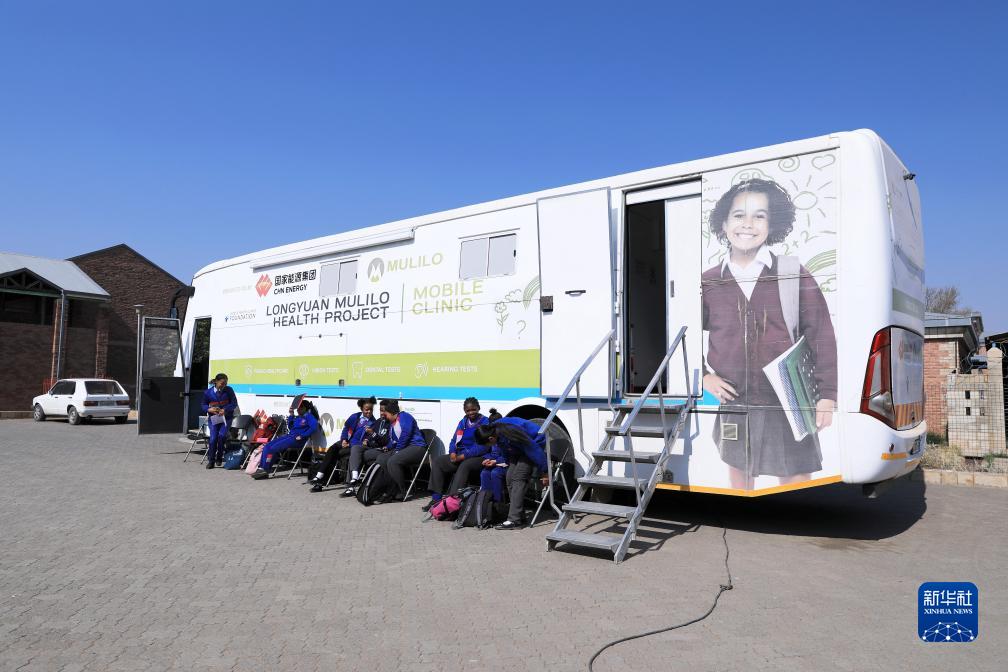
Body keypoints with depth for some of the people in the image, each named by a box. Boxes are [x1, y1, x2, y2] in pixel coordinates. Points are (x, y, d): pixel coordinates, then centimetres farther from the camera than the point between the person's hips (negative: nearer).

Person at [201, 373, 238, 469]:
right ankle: (211, 461, 5)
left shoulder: (229, 390, -5)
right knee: (213, 438, -10)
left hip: (226, 417, -1)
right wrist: (209, 409, -15)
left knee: (222, 435, -20)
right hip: (213, 418, 1)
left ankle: (219, 457, 1)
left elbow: (234, 403, -2)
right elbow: (204, 405, 7)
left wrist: (225, 410, -17)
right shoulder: (208, 392, -4)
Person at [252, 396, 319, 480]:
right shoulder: (298, 417, 22)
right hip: (288, 436, 9)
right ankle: (261, 468, -6)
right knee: (267, 446, -2)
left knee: (273, 448, -21)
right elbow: (290, 427, 27)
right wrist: (291, 415, 16)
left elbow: (314, 427, -21)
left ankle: (265, 470, -13)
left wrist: (302, 436, -21)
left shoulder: (309, 416, -4)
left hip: (296, 439, -9)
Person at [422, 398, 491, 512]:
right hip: (460, 455, 7)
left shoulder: (485, 423, -6)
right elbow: (454, 440, 16)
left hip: (478, 457, -7)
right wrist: (452, 453, -7)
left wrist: (463, 456, -19)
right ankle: (436, 499, -13)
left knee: (464, 466, -37)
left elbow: (483, 447, -15)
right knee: (437, 462, -7)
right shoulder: (463, 422, 15)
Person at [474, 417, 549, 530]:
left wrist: (545, 472, -21)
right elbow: (506, 454, 10)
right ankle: (519, 516, 6)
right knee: (510, 477, -1)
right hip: (520, 449, 9)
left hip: (536, 443, -9)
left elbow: (534, 449, -28)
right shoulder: (496, 432, -10)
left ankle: (514, 520, -20)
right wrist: (495, 461, -3)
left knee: (518, 477, -19)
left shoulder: (510, 433, -35)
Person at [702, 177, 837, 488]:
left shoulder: (795, 275, -4)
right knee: (739, 484, 15)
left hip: (788, 407, -2)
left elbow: (821, 337, -1)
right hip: (733, 407, 2)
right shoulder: (709, 282, 1)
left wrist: (827, 395, -3)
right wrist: (704, 376, 3)